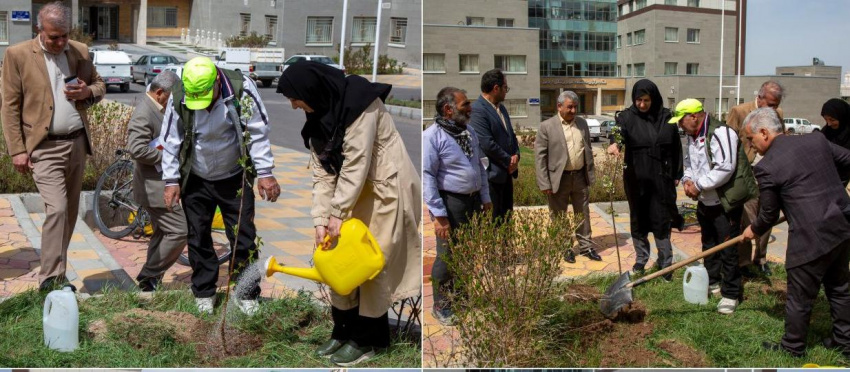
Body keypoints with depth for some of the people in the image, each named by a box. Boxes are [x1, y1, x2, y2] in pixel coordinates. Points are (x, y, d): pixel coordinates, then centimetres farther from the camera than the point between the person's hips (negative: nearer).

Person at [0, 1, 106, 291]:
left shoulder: (81, 51, 6)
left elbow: (99, 85, 19)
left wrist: (88, 92, -6)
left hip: (77, 143, 5)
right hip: (44, 147, -5)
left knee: (70, 211, 10)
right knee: (57, 209, -15)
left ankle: (55, 270, 24)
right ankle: (52, 279, -7)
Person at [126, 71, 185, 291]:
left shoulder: (158, 110, 14)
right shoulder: (144, 114, -18)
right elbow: (136, 149, -28)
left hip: (160, 184, 11)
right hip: (154, 186, -11)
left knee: (163, 233, 17)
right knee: (179, 231, -11)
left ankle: (151, 279, 27)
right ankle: (149, 277, 0)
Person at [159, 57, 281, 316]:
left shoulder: (241, 89, -20)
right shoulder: (178, 98, -15)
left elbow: (258, 133, -14)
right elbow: (171, 142, -4)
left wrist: (265, 173, -17)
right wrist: (171, 181, -5)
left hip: (235, 177, -1)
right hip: (195, 180, 1)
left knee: (243, 237, 3)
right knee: (198, 238, 9)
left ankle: (248, 294, 17)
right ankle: (204, 292, 25)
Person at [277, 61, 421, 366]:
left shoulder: (358, 102, -23)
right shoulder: (318, 115, 3)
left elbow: (357, 163, -25)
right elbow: (322, 171, -1)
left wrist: (337, 213, -21)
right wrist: (321, 220, -9)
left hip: (386, 186, -8)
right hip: (355, 187, 8)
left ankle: (367, 339, 10)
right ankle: (344, 330, 22)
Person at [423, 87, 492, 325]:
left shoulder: (469, 132, 9)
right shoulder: (432, 136, -15)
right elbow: (427, 176, -18)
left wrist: (485, 198, 15)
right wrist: (439, 215, -20)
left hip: (474, 201, 7)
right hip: (451, 203, -7)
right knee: (447, 257, 3)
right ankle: (441, 306, 20)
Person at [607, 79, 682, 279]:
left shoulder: (666, 117, 1)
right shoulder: (627, 117, -3)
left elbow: (676, 147, 7)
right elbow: (619, 130, -24)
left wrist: (677, 175, 6)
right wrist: (614, 143, -47)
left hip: (661, 178, 0)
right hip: (636, 179, 0)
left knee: (662, 221, 3)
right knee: (638, 220, 11)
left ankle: (665, 263, 13)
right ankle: (641, 259, 27)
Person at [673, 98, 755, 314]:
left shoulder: (720, 133, -22)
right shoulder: (692, 136, 9)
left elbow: (725, 168, -29)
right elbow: (689, 163, 21)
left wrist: (699, 185, -21)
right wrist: (688, 180, 0)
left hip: (726, 203, -9)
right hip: (705, 202, 9)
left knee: (728, 250, -4)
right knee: (709, 245, 21)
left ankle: (731, 294, 6)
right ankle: (712, 282, 37)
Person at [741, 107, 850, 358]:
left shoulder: (766, 167, -13)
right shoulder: (817, 140, 4)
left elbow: (769, 215, -4)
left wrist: (754, 231, 17)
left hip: (811, 238, -7)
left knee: (800, 297, 10)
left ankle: (793, 347, 26)